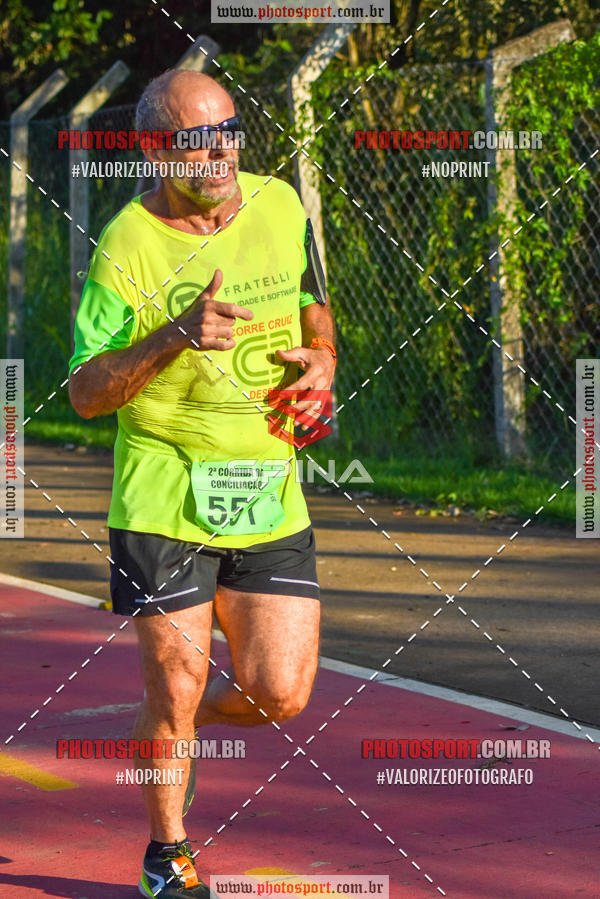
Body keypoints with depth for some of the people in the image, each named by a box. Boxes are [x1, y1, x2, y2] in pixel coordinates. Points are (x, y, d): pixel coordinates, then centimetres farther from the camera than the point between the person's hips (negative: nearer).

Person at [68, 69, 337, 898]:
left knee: (281, 695, -1)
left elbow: (315, 314, 19)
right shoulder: (127, 246, -11)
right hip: (165, 495, -4)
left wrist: (320, 362, -4)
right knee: (177, 688, 0)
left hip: (269, 491, 4)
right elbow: (85, 393, -11)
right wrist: (178, 336, -25)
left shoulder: (282, 206, 3)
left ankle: (164, 727, 33)